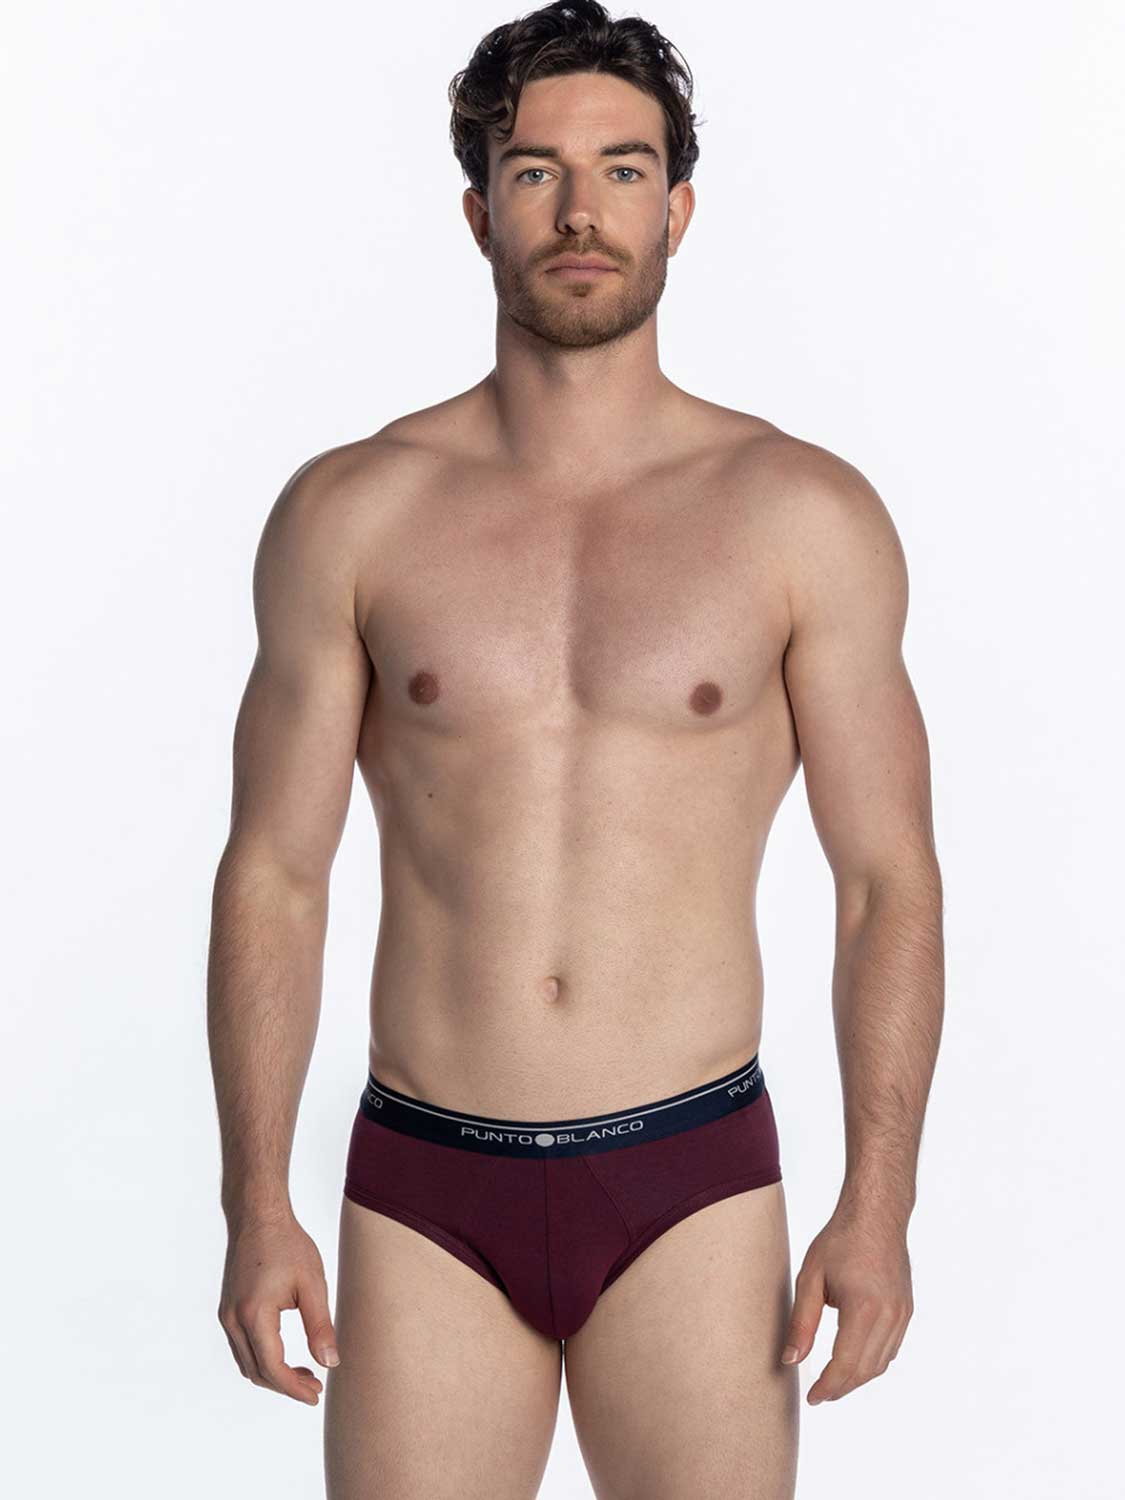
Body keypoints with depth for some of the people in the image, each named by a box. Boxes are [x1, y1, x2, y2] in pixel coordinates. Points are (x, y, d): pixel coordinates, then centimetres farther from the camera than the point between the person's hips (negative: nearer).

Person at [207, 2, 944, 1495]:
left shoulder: (806, 515, -3)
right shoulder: (348, 515, -1)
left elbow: (889, 880, -1)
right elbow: (273, 876, 2)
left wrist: (880, 1205, -8)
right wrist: (256, 1206, -3)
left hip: (689, 1186, -1)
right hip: (427, 1198, 1)